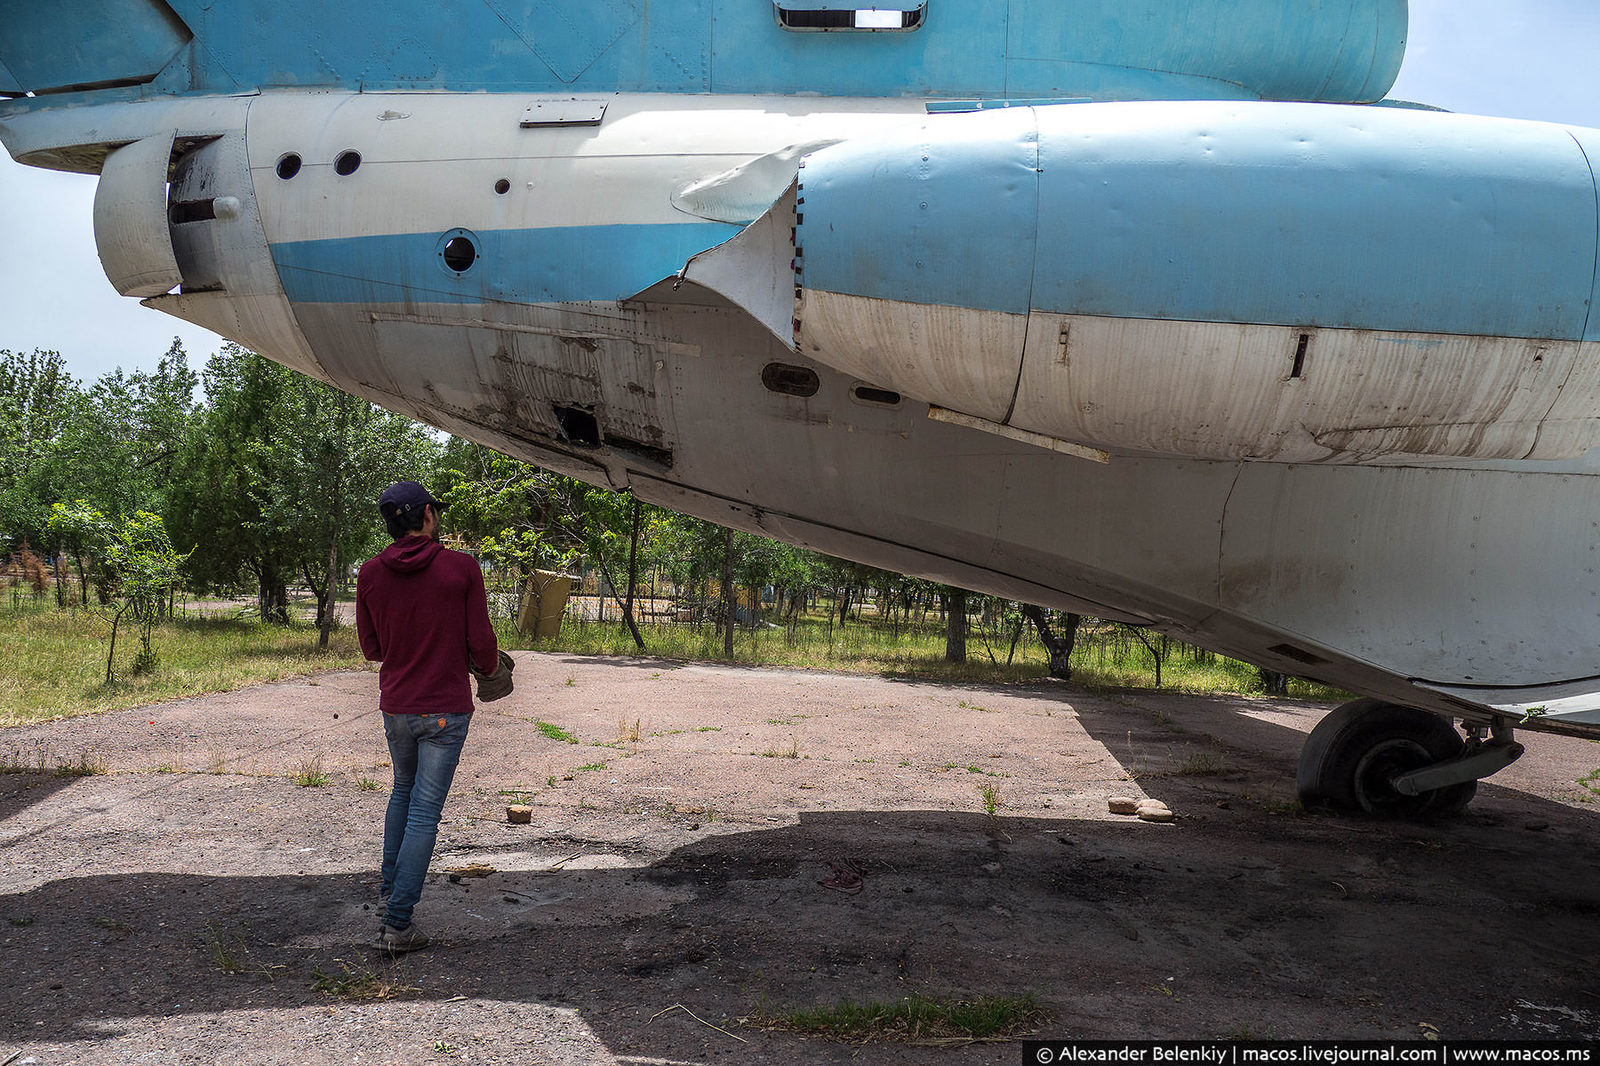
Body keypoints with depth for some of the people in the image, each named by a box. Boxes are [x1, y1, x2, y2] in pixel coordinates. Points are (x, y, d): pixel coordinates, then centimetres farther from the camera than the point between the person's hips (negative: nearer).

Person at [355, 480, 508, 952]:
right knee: (425, 811, 1)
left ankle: (389, 887, 35)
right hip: (445, 709, -4)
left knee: (403, 790, 28)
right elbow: (480, 643, -8)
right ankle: (397, 922, 1)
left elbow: (371, 648, 7)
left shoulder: (370, 573, 0)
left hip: (395, 705, 4)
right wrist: (493, 670, 13)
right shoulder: (461, 567, -11)